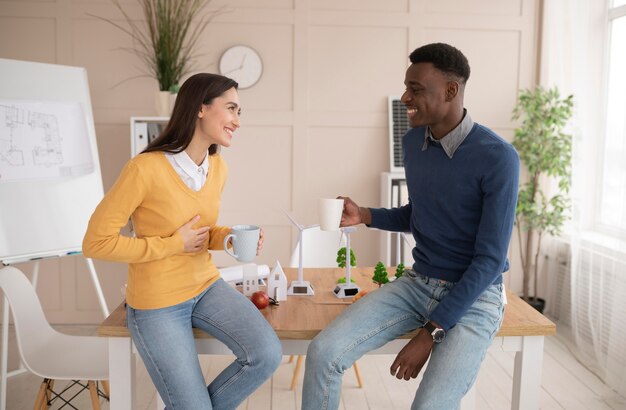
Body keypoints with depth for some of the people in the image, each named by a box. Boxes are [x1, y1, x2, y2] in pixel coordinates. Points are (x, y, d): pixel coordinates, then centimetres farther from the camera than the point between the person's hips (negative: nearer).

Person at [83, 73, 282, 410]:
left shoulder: (217, 167, -1)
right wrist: (173, 244, -19)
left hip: (207, 286, 6)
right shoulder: (146, 168, -24)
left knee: (267, 354, -15)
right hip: (157, 304, -6)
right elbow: (96, 243, -18)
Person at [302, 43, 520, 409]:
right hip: (417, 282, 5)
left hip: (475, 295, -5)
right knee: (323, 352, -13)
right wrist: (365, 216, -2)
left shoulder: (498, 158, -19)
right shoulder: (413, 142, 2)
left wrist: (431, 333, -19)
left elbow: (490, 259, -18)